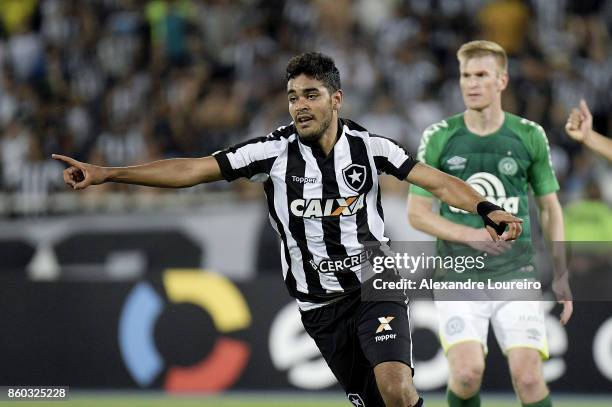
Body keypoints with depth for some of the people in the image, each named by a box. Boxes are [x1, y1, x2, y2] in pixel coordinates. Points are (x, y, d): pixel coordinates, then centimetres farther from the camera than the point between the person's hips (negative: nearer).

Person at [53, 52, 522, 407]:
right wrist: (104, 174, -15)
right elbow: (191, 170, -9)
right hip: (320, 306, 2)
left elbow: (437, 180, -4)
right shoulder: (274, 151, -6)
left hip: (376, 290, -2)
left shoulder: (369, 146, -4)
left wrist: (487, 209, -22)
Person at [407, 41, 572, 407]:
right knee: (467, 373, -18)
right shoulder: (439, 138, 0)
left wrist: (562, 274, 7)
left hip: (517, 275, 1)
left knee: (528, 376, -12)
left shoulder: (530, 136, 3)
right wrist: (470, 235, -13)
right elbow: (417, 213, 2)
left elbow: (550, 207, 13)